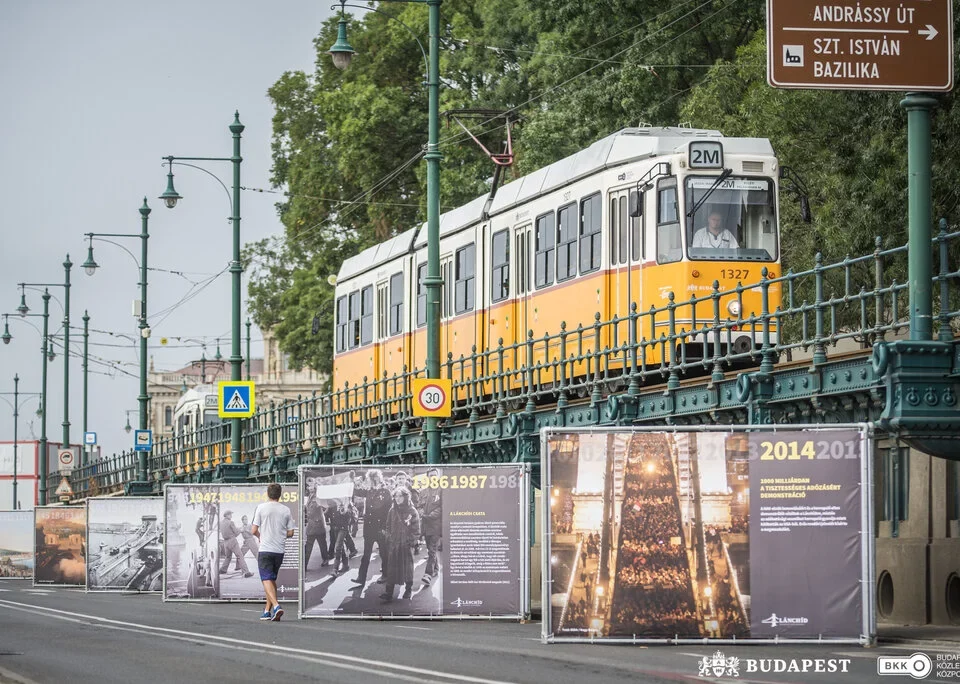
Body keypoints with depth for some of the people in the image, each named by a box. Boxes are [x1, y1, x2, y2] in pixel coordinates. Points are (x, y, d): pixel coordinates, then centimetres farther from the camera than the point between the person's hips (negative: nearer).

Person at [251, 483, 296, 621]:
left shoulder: (261, 508, -5)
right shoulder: (286, 510, 3)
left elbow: (254, 530, -6)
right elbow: (290, 533, 5)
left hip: (265, 549, -4)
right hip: (279, 550, 4)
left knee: (267, 580, -7)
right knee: (272, 580, 15)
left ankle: (276, 605, -28)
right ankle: (268, 611, 19)